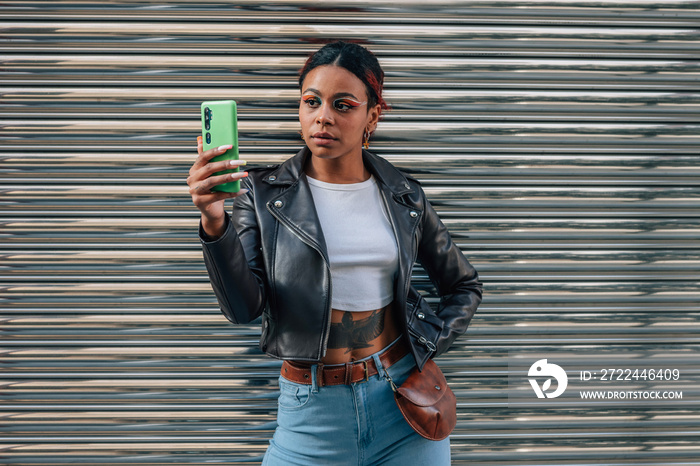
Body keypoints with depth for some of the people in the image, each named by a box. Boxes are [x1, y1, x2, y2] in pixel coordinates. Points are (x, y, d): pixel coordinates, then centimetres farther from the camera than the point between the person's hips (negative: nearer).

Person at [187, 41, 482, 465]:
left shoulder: (404, 197, 2)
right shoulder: (264, 193, -4)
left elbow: (465, 286, 14)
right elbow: (245, 308, -15)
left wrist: (428, 349, 1)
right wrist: (215, 224, -28)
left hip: (403, 395, 2)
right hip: (312, 409, -1)